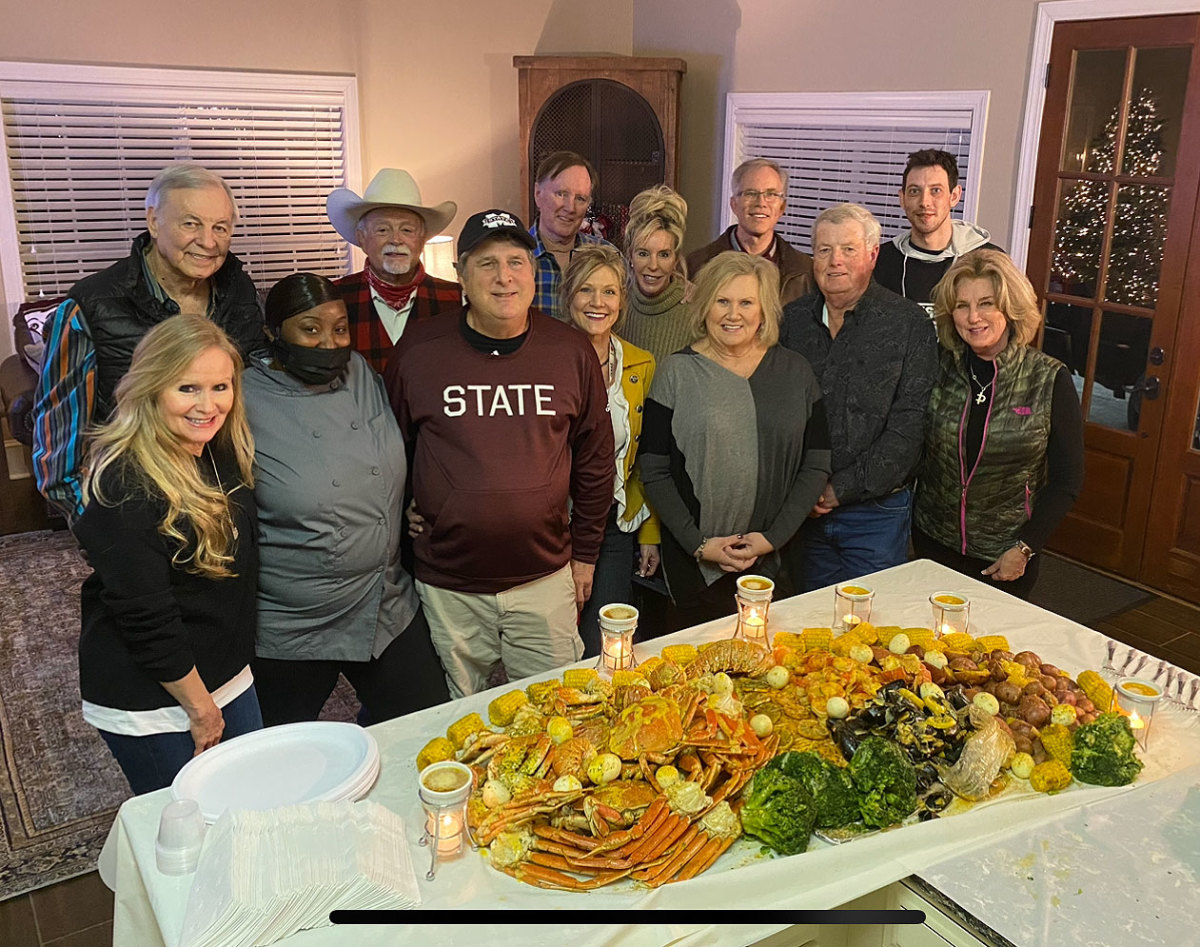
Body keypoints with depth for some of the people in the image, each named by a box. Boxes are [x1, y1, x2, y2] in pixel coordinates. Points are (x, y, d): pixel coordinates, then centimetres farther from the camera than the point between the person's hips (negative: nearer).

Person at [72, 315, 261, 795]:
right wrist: (199, 707, -14)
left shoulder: (223, 454, -1)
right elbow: (146, 619, -23)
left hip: (228, 677, 8)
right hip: (150, 706, -7)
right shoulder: (124, 486, -25)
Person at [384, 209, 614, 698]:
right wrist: (403, 527, 6)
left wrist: (585, 552, 10)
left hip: (545, 577, 1)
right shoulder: (419, 350, -5)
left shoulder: (572, 351, -1)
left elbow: (594, 459, 7)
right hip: (446, 584, 0)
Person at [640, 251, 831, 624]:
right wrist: (697, 544, -11)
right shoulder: (677, 372, -2)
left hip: (775, 560, 2)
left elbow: (817, 466, 4)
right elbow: (654, 471, -3)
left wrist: (774, 536, -6)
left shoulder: (795, 373, 5)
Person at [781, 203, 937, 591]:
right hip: (804, 510, 4)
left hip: (876, 511, -3)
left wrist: (841, 489, -16)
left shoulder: (909, 324, -7)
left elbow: (908, 426, -13)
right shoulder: (792, 319, 5)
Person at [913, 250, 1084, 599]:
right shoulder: (940, 368, -5)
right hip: (934, 543, 2)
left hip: (1005, 557, -2)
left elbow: (1067, 481, -6)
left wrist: (1024, 548, -10)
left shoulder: (1050, 380, -11)